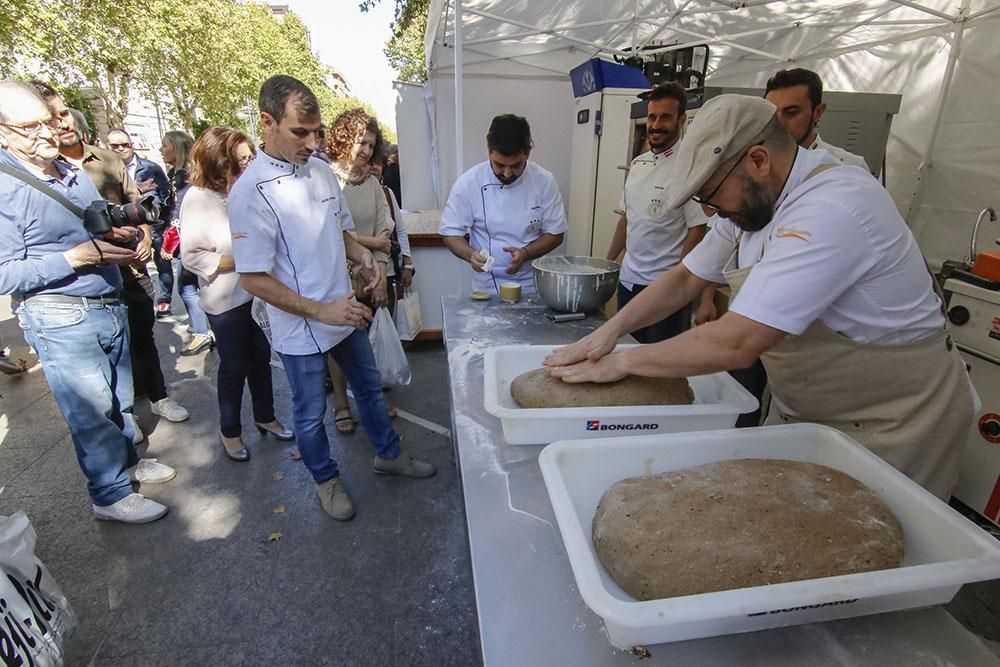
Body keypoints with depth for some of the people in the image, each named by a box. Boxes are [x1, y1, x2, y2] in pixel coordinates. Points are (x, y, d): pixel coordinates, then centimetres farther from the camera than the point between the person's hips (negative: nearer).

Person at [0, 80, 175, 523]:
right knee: (92, 410, 1)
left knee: (119, 397, 19)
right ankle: (110, 495, 17)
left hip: (110, 306, 7)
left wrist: (118, 234, 1)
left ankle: (127, 460, 38)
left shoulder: (76, 176, 11)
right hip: (61, 319, -7)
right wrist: (74, 258, -26)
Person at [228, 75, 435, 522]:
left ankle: (387, 454, 44)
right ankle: (326, 478, 40)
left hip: (347, 312, 6)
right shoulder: (251, 191, -19)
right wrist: (322, 311, -24)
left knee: (369, 388, 22)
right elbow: (254, 279, -19)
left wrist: (363, 256, -8)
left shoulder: (321, 170, 0)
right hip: (300, 329, -6)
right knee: (311, 414, 14)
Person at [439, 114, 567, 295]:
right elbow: (451, 233, -2)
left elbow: (555, 234, -1)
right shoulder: (468, 183, -9)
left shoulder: (543, 181, -7)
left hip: (534, 287, 2)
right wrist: (471, 254, -23)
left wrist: (525, 253, -18)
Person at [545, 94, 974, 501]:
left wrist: (621, 362, -23)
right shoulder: (754, 199, -3)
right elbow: (686, 278, 4)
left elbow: (735, 345, -35)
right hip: (803, 411, 8)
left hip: (889, 426, -7)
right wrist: (611, 330, -10)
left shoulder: (831, 210, -31)